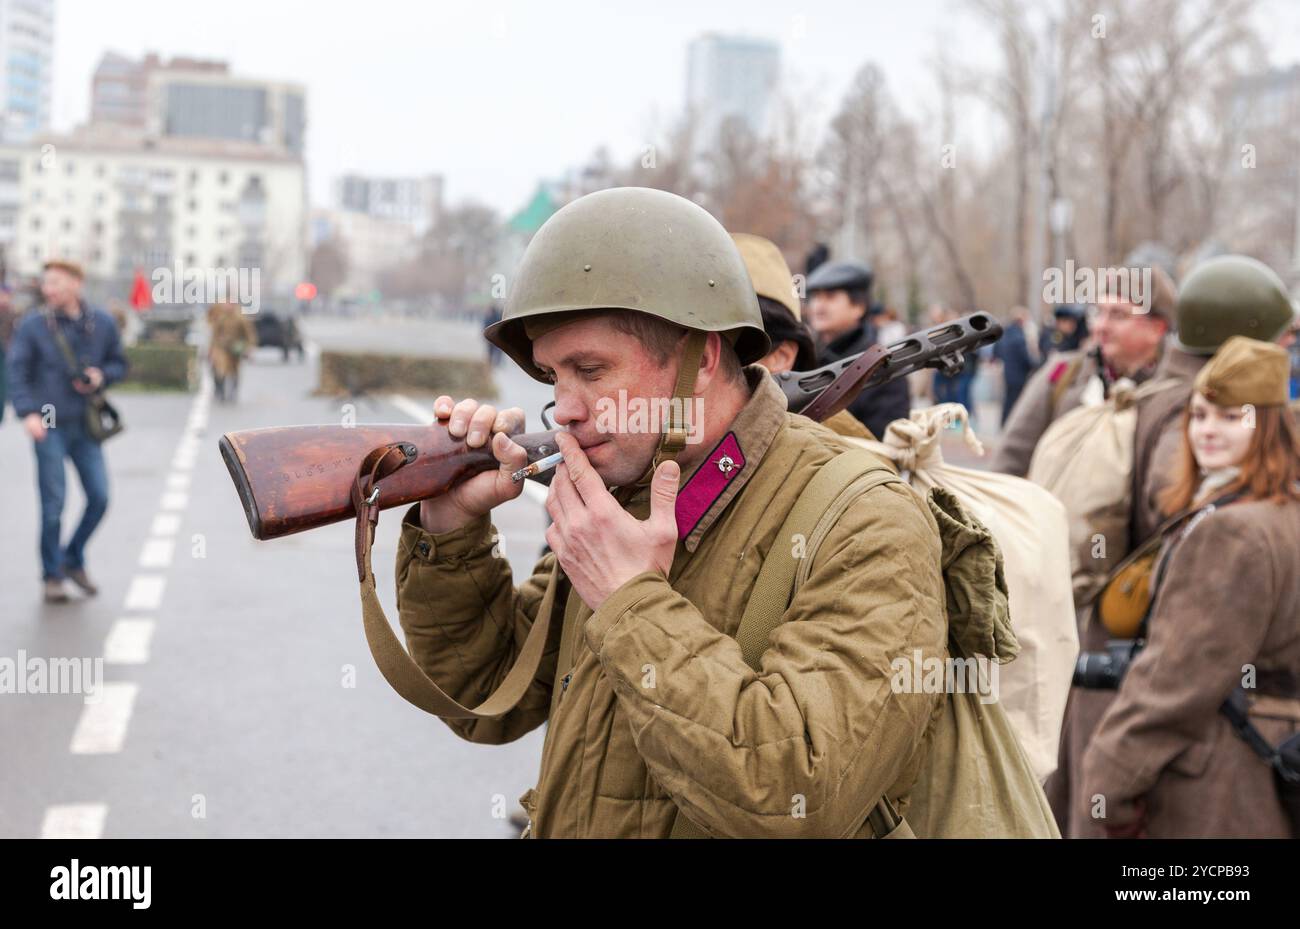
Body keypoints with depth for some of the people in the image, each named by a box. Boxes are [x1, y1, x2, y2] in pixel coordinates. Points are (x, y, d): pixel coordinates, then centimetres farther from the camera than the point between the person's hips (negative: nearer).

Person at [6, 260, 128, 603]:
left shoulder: (102, 324, 2)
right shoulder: (33, 325, -5)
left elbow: (119, 364, 13)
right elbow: (17, 372, -7)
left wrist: (101, 376, -9)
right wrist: (28, 413, -19)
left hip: (86, 425, 3)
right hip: (49, 426, -3)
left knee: (99, 498, 2)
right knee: (53, 504, -2)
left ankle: (73, 561, 23)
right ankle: (52, 576, 13)